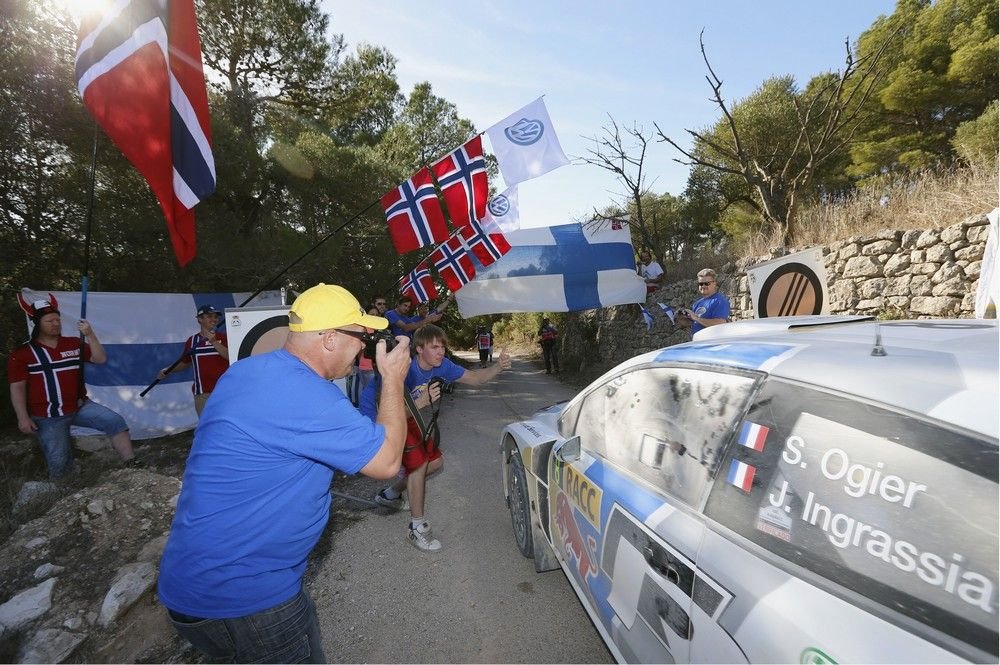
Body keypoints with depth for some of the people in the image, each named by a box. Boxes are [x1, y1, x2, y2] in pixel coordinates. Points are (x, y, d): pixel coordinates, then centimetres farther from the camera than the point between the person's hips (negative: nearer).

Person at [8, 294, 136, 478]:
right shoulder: (21, 353, -2)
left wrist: (90, 335, -15)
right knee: (59, 463, 1)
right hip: (47, 417, -2)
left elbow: (100, 359, -3)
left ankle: (132, 465, -19)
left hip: (79, 406, 2)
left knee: (115, 421, -20)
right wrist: (23, 418, -11)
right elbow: (17, 388, -4)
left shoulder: (74, 344, 6)